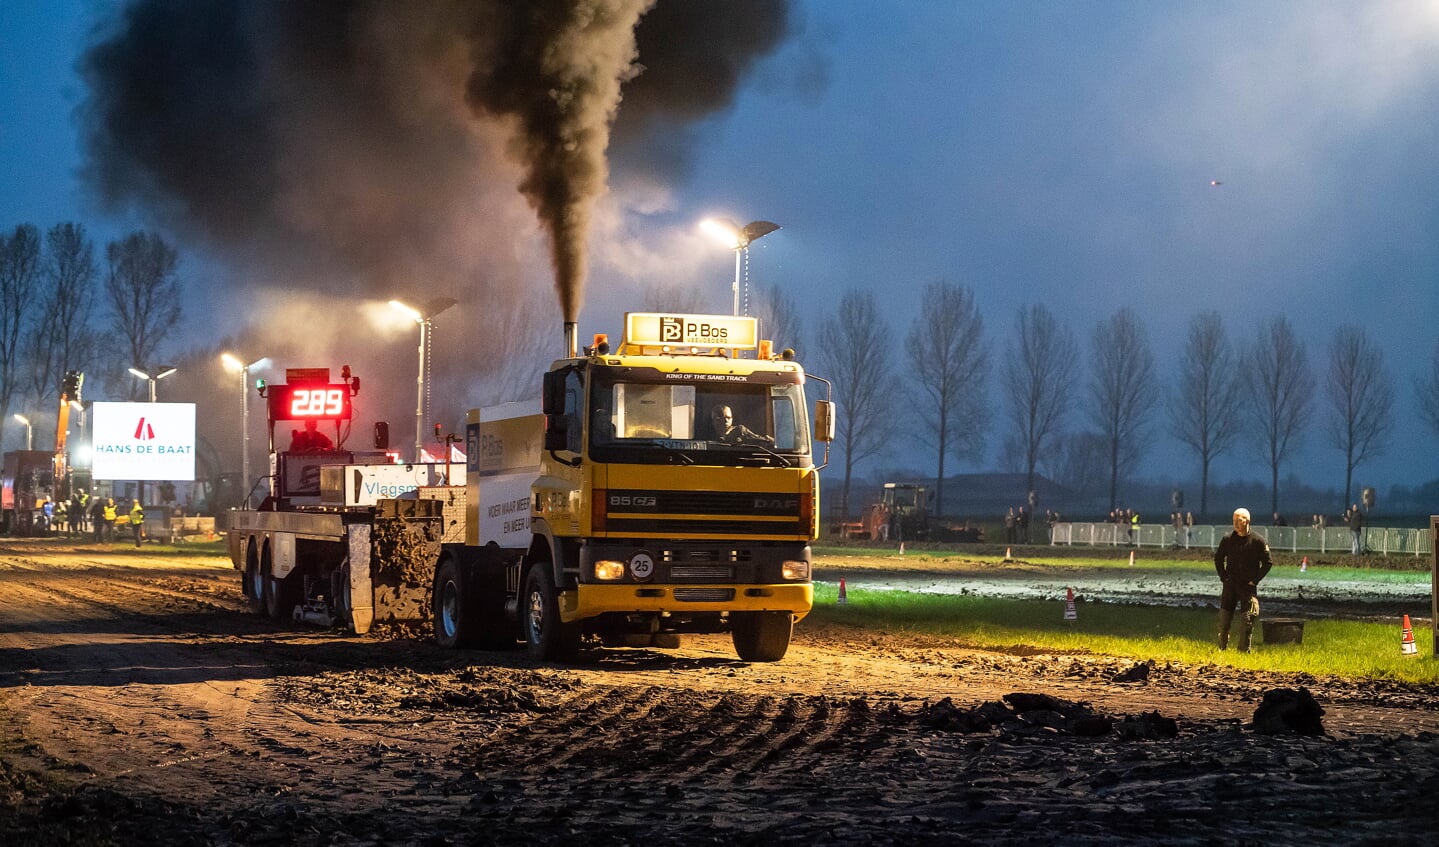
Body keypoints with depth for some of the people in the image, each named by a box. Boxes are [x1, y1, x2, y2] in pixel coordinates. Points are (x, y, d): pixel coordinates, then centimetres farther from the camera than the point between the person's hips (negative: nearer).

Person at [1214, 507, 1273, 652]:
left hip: (1248, 586, -2)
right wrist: (1223, 577, 6)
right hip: (1230, 586, 2)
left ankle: (1244, 650, 3)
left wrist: (1255, 580, -5)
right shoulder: (1227, 540, 3)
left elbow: (1267, 563, 0)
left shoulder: (1258, 541, -5)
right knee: (1224, 620, 2)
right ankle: (1222, 648, 16)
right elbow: (1218, 558, 16)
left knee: (1248, 620, -5)